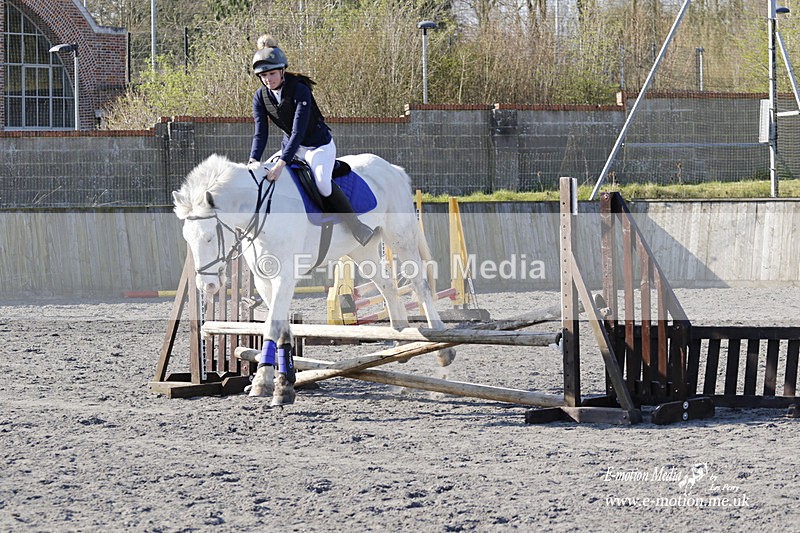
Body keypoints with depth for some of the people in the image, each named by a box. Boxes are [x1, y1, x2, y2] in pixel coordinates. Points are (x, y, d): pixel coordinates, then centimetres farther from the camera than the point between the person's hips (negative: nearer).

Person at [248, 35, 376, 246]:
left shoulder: (299, 90, -27)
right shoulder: (261, 97, -9)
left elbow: (298, 130, -34)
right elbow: (261, 133, -14)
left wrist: (282, 163, -43)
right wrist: (253, 161, -33)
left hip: (319, 145, -7)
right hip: (291, 146, 7)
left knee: (323, 183, -28)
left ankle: (356, 225, -16)